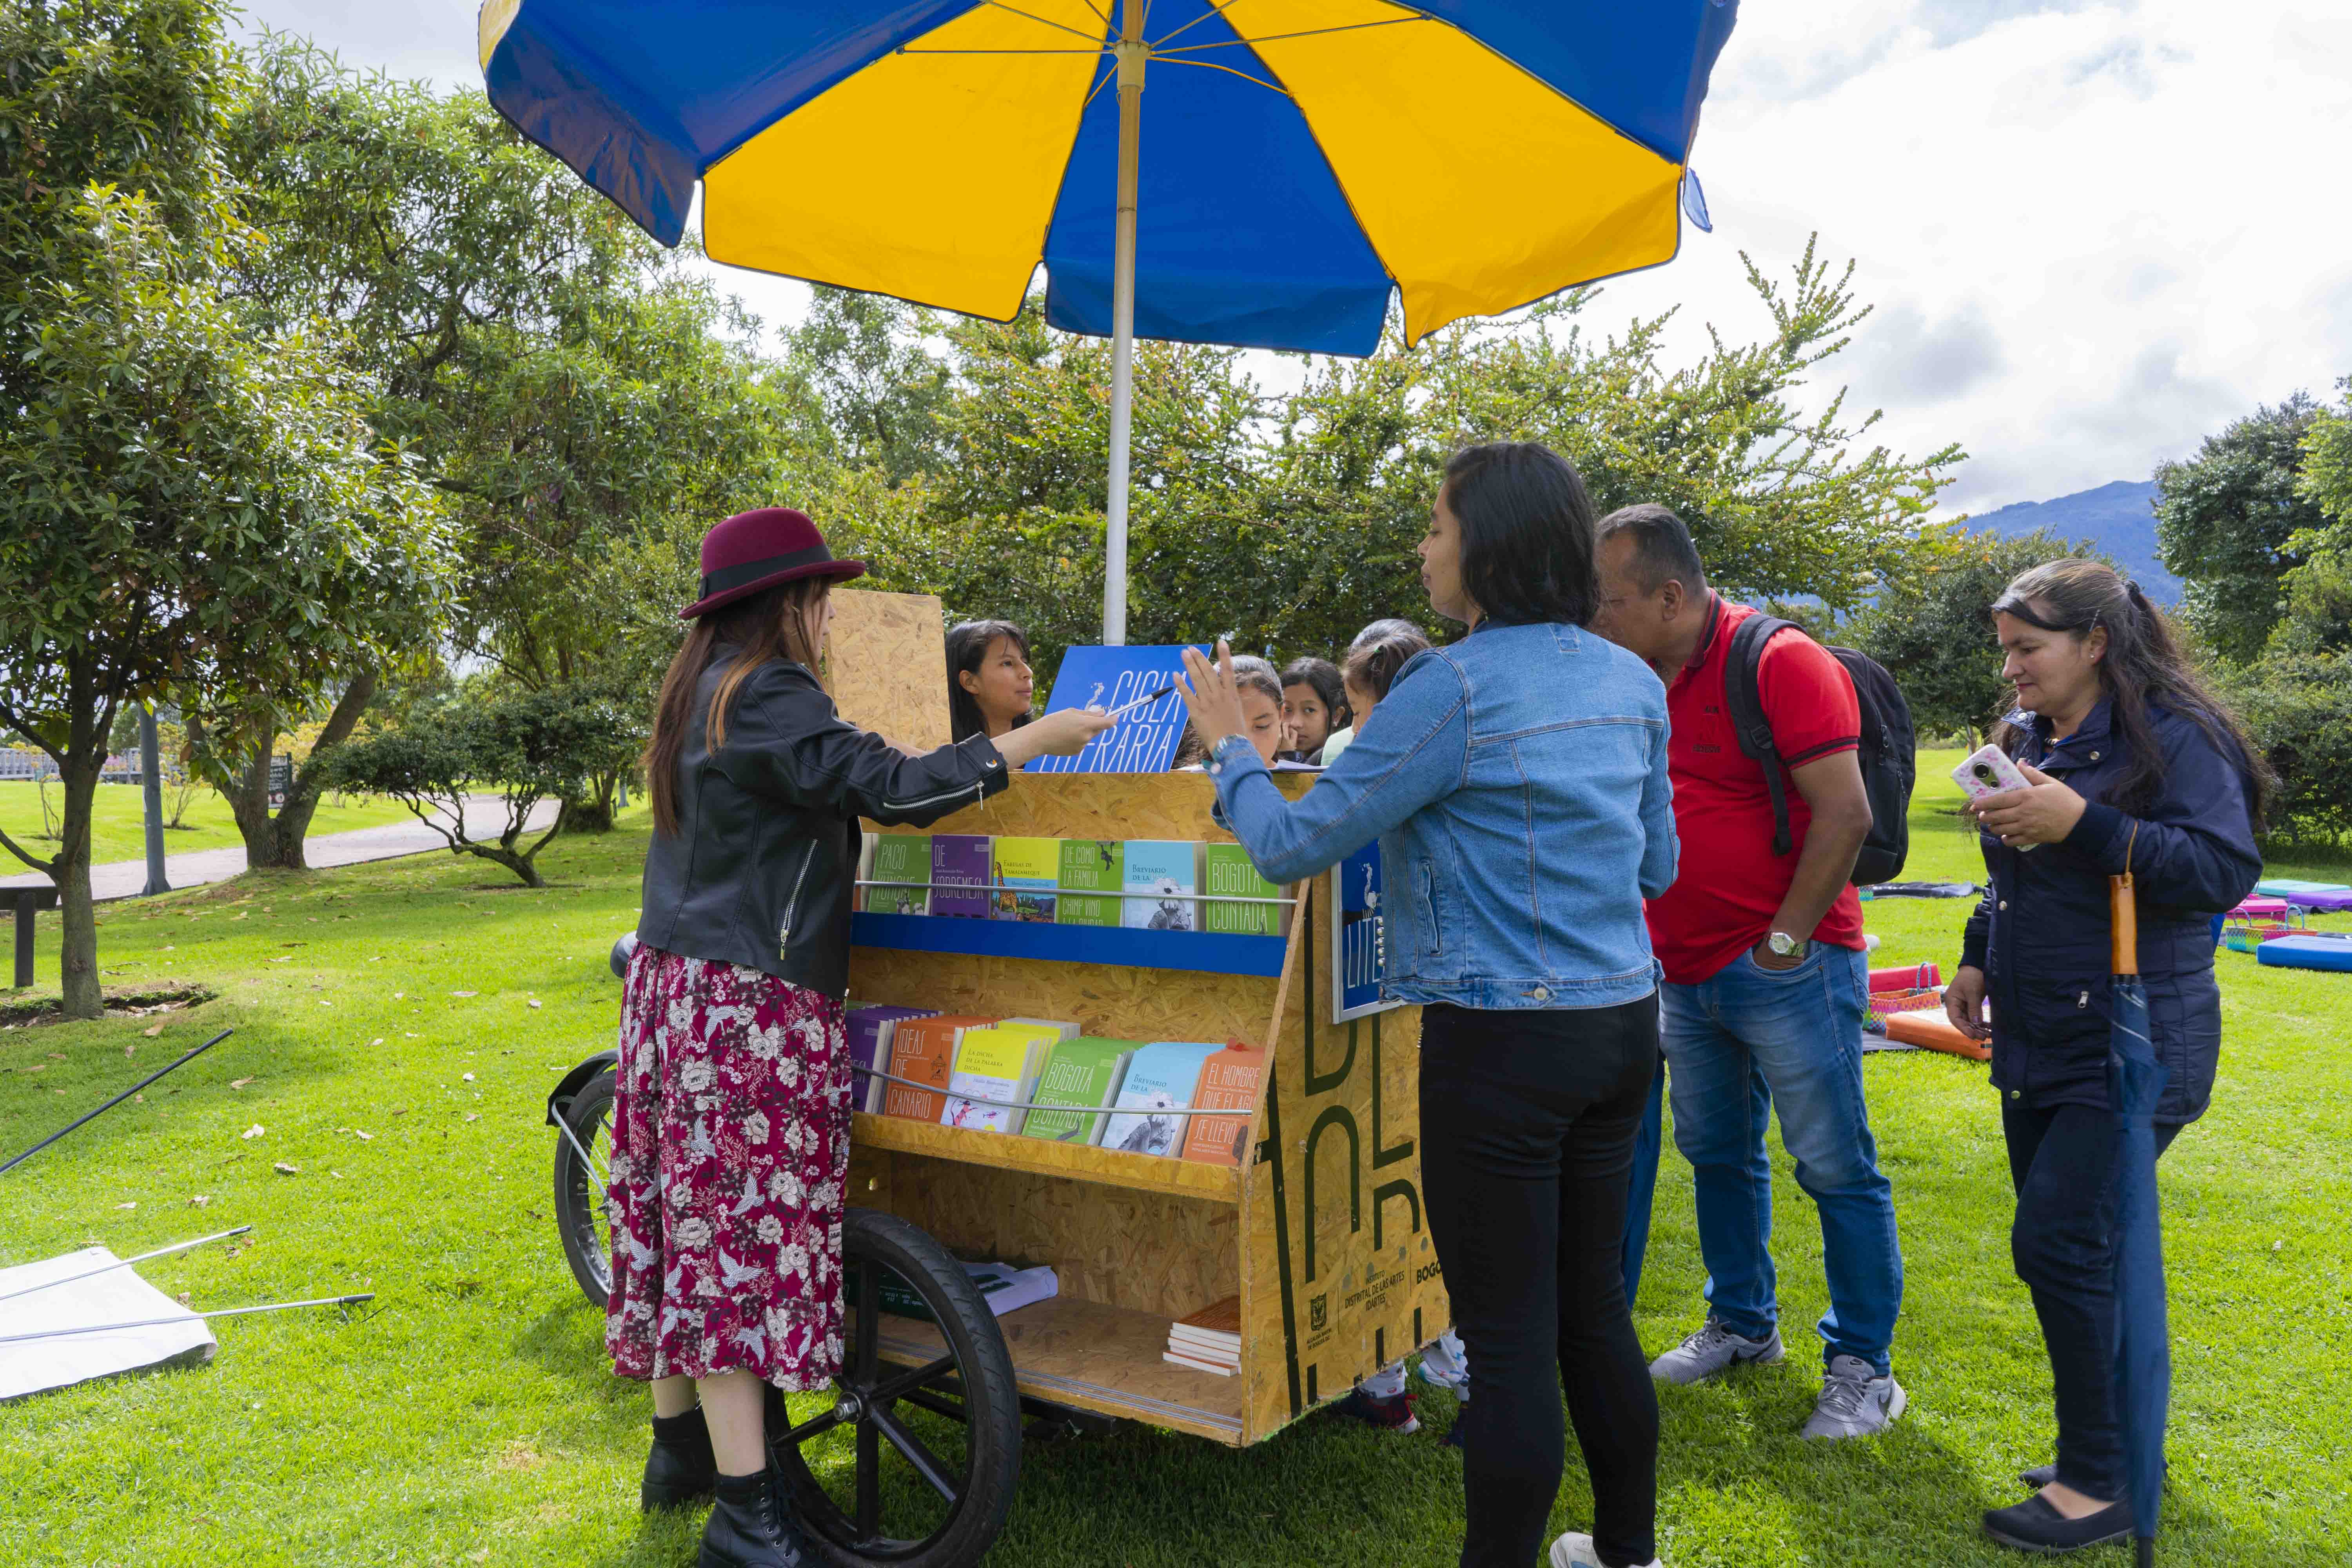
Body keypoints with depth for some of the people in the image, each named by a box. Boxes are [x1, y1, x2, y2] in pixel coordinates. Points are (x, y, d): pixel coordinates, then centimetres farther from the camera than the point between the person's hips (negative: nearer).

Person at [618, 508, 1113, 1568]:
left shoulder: (701, 693, 16)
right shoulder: (770, 696, -15)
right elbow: (891, 786, -23)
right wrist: (1034, 740, -17)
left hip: (679, 984, 10)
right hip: (750, 1002, -10)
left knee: (686, 1217, 16)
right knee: (749, 1229, -8)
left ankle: (679, 1446, 28)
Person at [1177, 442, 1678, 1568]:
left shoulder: (1455, 687, -16)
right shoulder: (1631, 683, 7)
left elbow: (1293, 847, -12)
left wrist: (1229, 750, 5)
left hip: (1500, 1036, -8)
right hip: (1622, 1021, 8)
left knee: (1509, 1338, 3)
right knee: (1594, 1309, 21)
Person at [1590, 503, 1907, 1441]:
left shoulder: (1782, 664, -14)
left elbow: (1845, 813, -17)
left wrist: (1786, 940, -17)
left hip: (1784, 969, -7)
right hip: (1688, 973, 8)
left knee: (1835, 1167, 3)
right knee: (1716, 1155, 17)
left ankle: (1863, 1366, 16)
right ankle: (1743, 1325, 34)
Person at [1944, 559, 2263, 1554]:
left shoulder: (2173, 736, -12)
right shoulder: (2028, 739, 12)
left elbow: (2227, 871, -22)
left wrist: (2083, 822, -28)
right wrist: (1977, 958, 14)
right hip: (2039, 1046, 8)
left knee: (2057, 1241, -11)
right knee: (2083, 1248, 13)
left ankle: (2100, 1487, 4)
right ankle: (2119, 1444, 28)